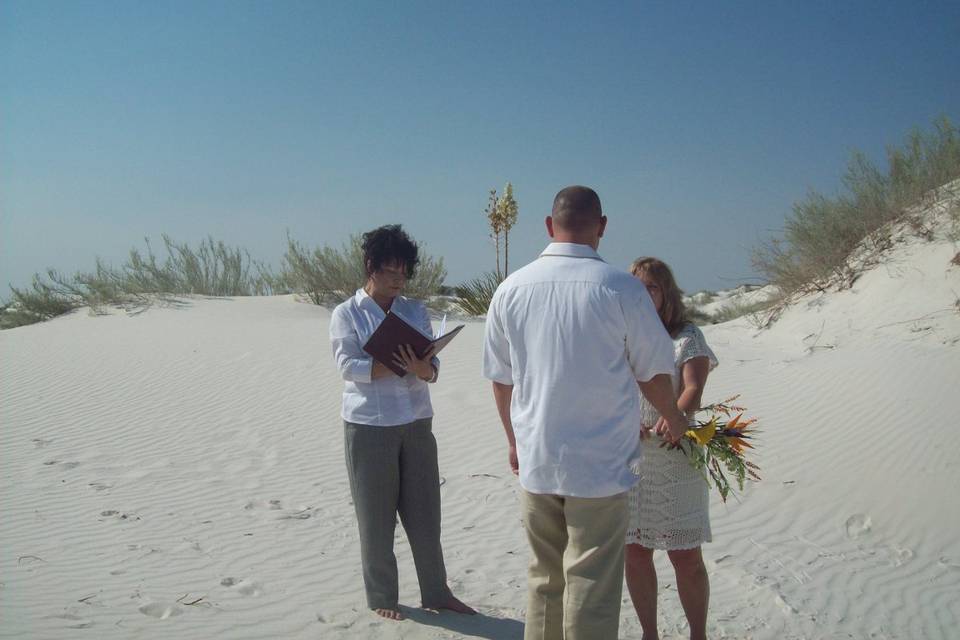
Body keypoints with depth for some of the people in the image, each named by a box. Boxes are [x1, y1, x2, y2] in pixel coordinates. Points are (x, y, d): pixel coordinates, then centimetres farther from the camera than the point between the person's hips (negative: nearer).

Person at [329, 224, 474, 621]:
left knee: (425, 513, 9)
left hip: (416, 423, 3)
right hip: (369, 426, -3)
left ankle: (436, 592, 23)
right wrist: (399, 365, -22)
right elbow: (348, 365, -12)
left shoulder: (416, 311, 10)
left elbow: (434, 365, 3)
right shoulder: (347, 314, 0)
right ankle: (381, 597, 22)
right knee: (376, 517, 6)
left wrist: (422, 368, -22)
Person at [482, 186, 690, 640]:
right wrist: (674, 419, 18)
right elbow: (653, 372, -2)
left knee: (544, 581, 18)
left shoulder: (510, 290, 0)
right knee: (591, 590, 6)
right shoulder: (620, 288, -12)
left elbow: (500, 378, 9)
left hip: (535, 464, 4)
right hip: (600, 466, -4)